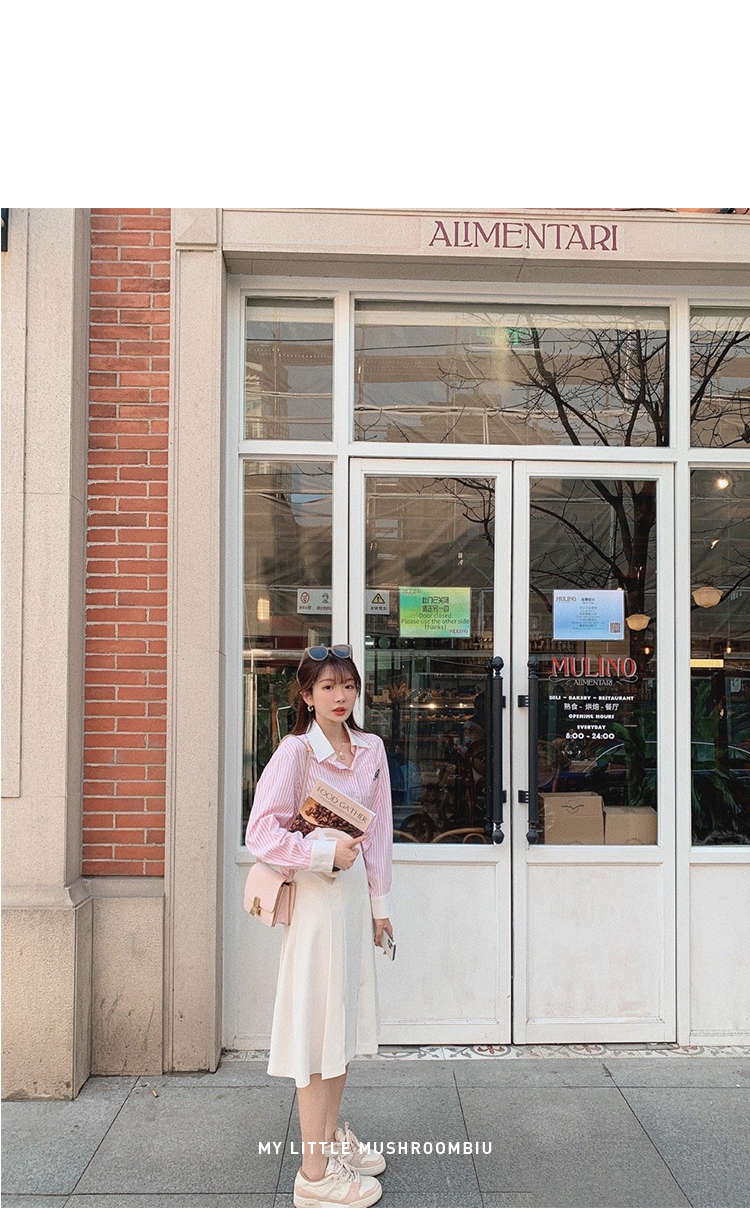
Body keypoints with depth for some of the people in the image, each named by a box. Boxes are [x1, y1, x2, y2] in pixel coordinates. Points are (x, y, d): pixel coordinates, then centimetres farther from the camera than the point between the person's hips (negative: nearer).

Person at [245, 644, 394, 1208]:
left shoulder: (371, 749, 5)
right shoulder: (295, 751, -13)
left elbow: (379, 829, 11)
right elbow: (261, 832, -17)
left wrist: (379, 902, 11)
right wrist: (325, 852, -23)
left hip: (355, 892, 7)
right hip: (315, 893, -7)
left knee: (349, 1017, 18)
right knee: (318, 1023, 0)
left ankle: (332, 1136, 38)